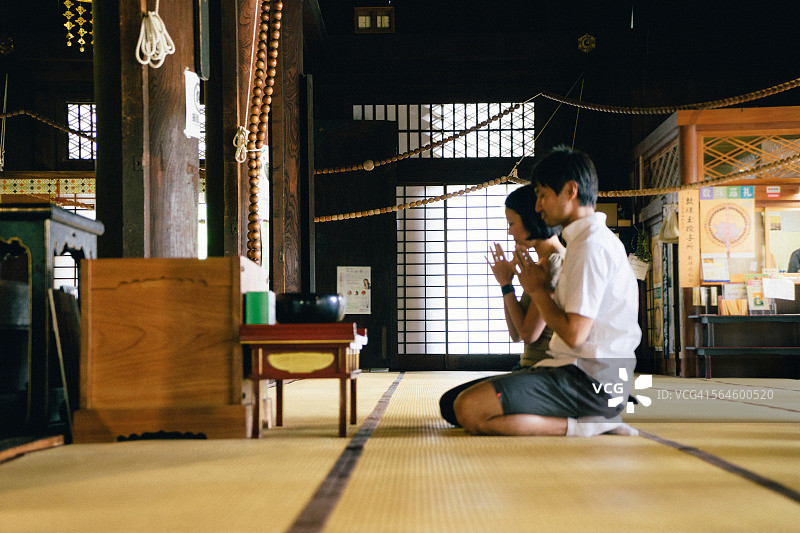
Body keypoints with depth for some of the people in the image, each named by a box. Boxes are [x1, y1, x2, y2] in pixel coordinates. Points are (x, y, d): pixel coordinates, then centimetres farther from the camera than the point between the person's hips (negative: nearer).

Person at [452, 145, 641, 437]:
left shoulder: (592, 245, -14)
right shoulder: (587, 240, 20)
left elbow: (574, 333, -19)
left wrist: (539, 290, -4)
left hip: (590, 380, -11)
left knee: (469, 411, -22)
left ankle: (578, 426, -14)